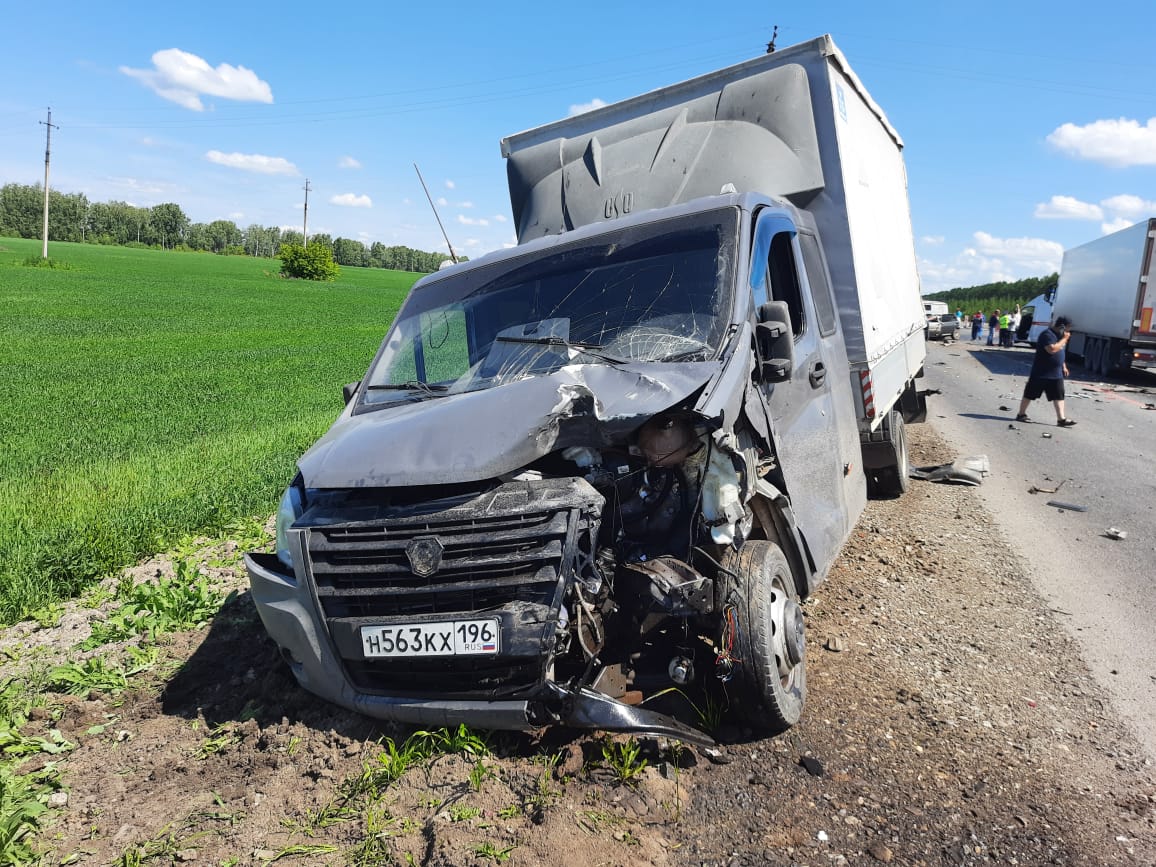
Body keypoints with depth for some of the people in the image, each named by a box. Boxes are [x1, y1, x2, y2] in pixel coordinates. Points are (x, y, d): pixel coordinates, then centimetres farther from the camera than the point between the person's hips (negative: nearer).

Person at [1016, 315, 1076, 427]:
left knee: (1058, 395, 3)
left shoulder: (1059, 335, 14)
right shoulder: (1047, 334, -15)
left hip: (1056, 374, 9)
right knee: (1030, 394, 2)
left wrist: (1064, 366, 22)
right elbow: (1052, 349, -30)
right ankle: (1021, 414, 13)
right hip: (1040, 373, -9)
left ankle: (1061, 419, 3)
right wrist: (1064, 339, -20)